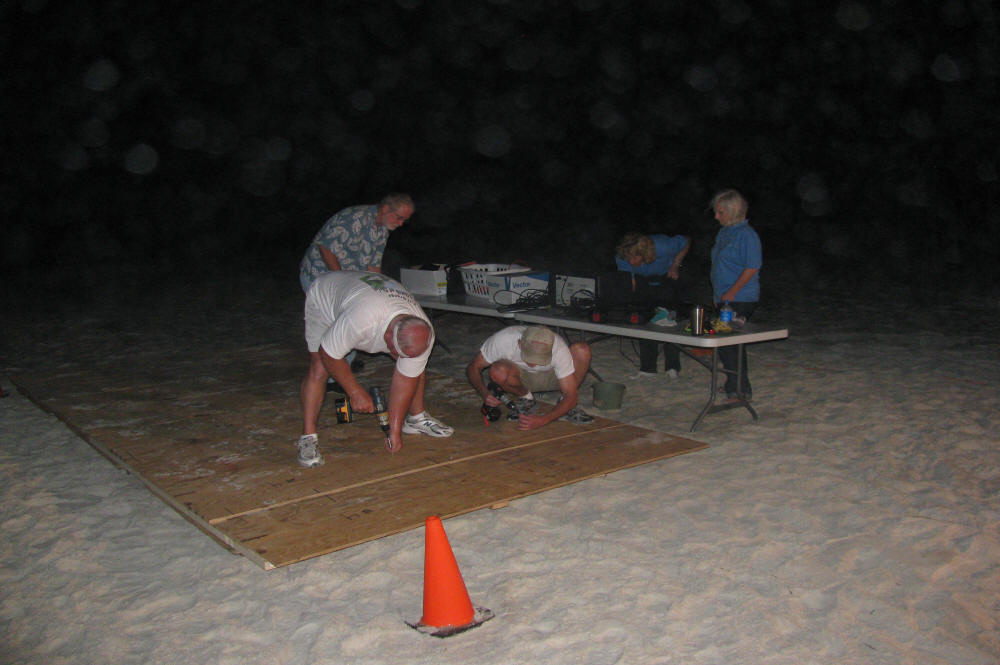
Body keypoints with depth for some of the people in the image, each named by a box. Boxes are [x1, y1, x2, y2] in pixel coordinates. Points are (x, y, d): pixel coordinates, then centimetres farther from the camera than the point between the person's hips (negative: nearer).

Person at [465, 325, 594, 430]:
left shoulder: (559, 348, -34)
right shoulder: (502, 339, -34)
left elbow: (571, 396, -29)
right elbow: (473, 367, -18)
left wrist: (543, 420, -42)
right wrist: (485, 393, -37)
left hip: (549, 376, 0)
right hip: (521, 376, 0)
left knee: (582, 349, -29)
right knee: (498, 371, -36)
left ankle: (566, 408, -10)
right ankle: (526, 398, -5)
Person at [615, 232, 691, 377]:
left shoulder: (662, 247, -36)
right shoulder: (621, 257, -28)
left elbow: (685, 241, -15)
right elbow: (629, 283, -14)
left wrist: (675, 266, -16)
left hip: (668, 277, -3)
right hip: (644, 281, 3)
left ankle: (672, 367, -3)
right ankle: (647, 367, 3)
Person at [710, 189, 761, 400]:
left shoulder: (746, 235, -13)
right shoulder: (723, 232, 15)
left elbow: (752, 267, -19)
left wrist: (731, 292, -19)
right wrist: (717, 294, 18)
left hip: (740, 299, -9)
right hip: (725, 298, 9)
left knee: (727, 343, -11)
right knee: (734, 343, 15)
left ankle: (738, 389, -4)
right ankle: (741, 386, 25)